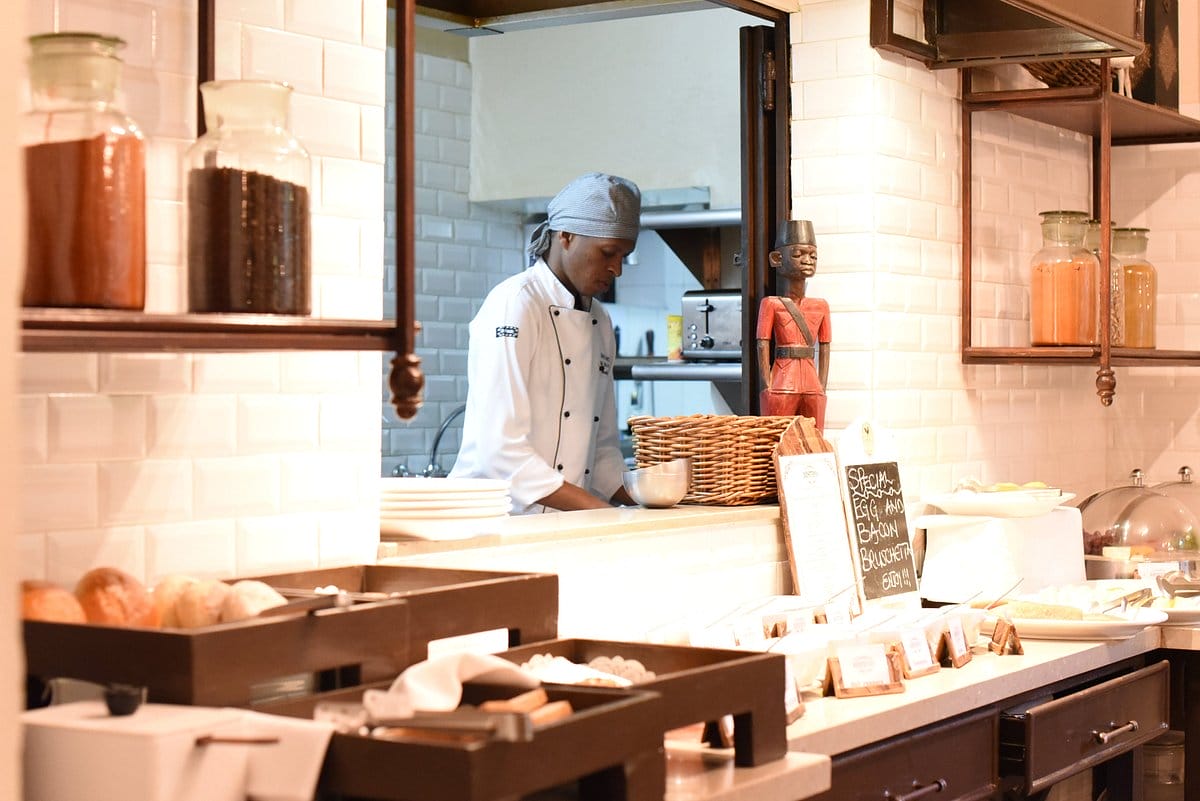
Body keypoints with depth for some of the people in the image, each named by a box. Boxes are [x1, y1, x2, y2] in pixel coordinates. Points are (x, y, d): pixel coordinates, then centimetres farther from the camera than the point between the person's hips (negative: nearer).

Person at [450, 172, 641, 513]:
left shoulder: (599, 322, 16)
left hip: (564, 524, 7)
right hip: (496, 516, -7)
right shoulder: (515, 305, -8)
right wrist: (596, 510, -18)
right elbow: (502, 448, -16)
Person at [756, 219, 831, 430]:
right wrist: (768, 387, -9)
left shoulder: (820, 306, 13)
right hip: (782, 388, -4)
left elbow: (824, 349, 11)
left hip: (812, 389, 4)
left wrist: (822, 388, 4)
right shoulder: (771, 304, 2)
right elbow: (763, 345, -3)